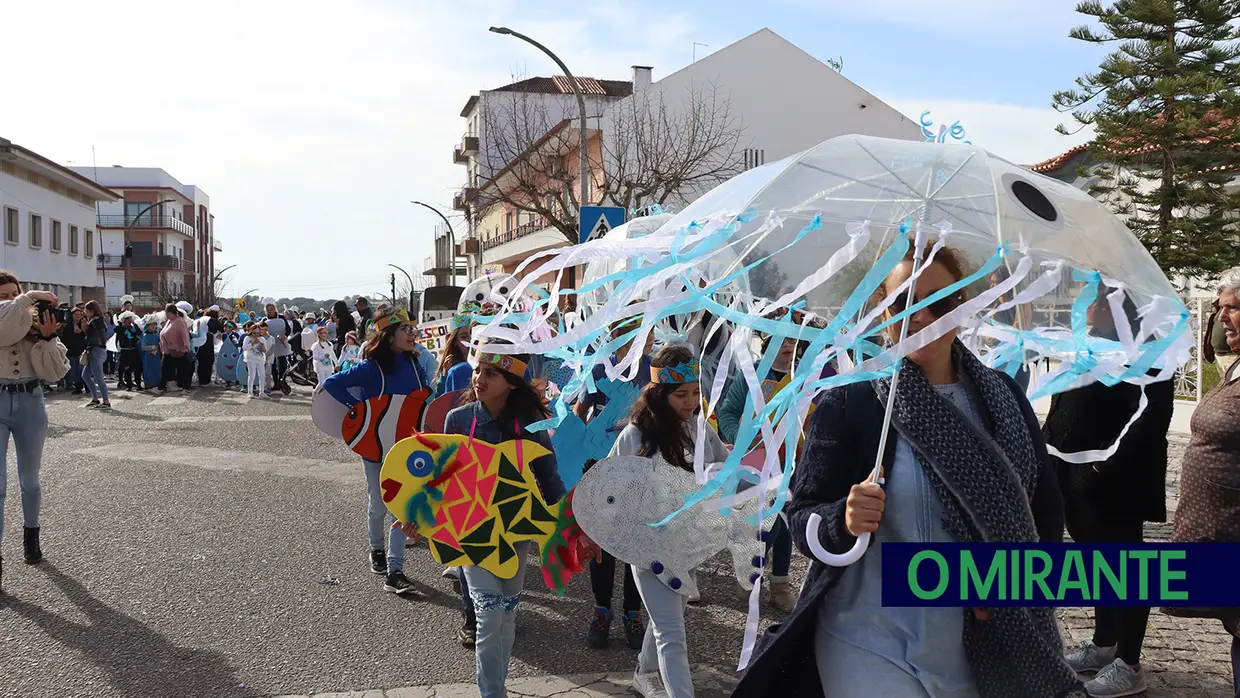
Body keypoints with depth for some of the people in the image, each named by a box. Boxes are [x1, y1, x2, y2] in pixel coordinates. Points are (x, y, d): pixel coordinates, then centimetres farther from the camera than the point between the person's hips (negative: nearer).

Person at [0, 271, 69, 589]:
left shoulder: (36, 325, 4)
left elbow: (56, 372, -5)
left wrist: (46, 338, -17)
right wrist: (29, 299, -26)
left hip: (30, 403, 2)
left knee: (29, 481, 16)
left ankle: (31, 534, 37)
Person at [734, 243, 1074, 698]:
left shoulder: (1003, 397, 2)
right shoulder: (848, 401, -10)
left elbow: (1045, 509, 11)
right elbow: (801, 518, -9)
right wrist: (844, 521, -29)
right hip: (871, 647, -4)